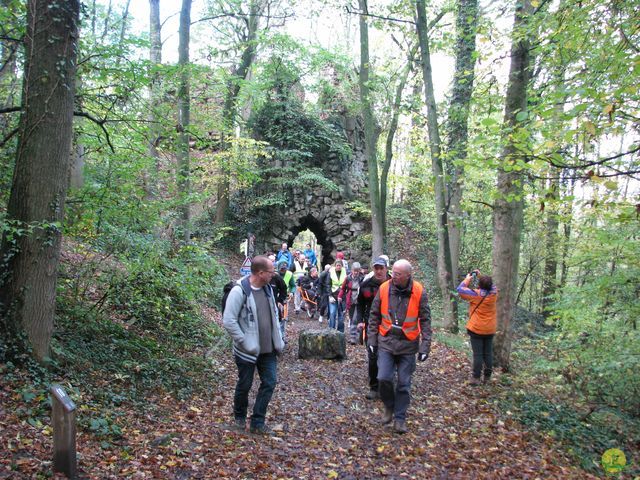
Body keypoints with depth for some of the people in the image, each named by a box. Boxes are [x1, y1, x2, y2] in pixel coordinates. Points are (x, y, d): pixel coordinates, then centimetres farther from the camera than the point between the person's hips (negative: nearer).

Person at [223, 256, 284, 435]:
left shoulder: (267, 289, 3)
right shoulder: (239, 291, -19)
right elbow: (228, 321, -21)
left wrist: (278, 339, 8)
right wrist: (246, 342, -20)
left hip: (268, 349, 6)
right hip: (248, 351, -6)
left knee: (269, 383, 6)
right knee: (245, 385, 11)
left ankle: (258, 422, 19)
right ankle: (239, 417, 36)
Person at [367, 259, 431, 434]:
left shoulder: (419, 292, -9)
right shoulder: (384, 288, -6)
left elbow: (425, 320, -2)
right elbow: (374, 316, 4)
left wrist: (425, 345, -6)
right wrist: (372, 339, 3)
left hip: (407, 345, -1)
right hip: (386, 342, 1)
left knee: (404, 384, 6)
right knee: (384, 378, -6)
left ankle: (400, 418, 22)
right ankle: (389, 406, 23)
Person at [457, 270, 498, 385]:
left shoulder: (475, 294, -18)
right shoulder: (494, 293, -6)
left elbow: (460, 289, -7)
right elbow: (491, 285, 17)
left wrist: (467, 279, 5)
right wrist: (480, 276, 12)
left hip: (476, 329, -4)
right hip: (490, 330, 4)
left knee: (478, 354, 0)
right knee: (488, 353, 11)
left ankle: (476, 378, 4)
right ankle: (487, 377, 18)